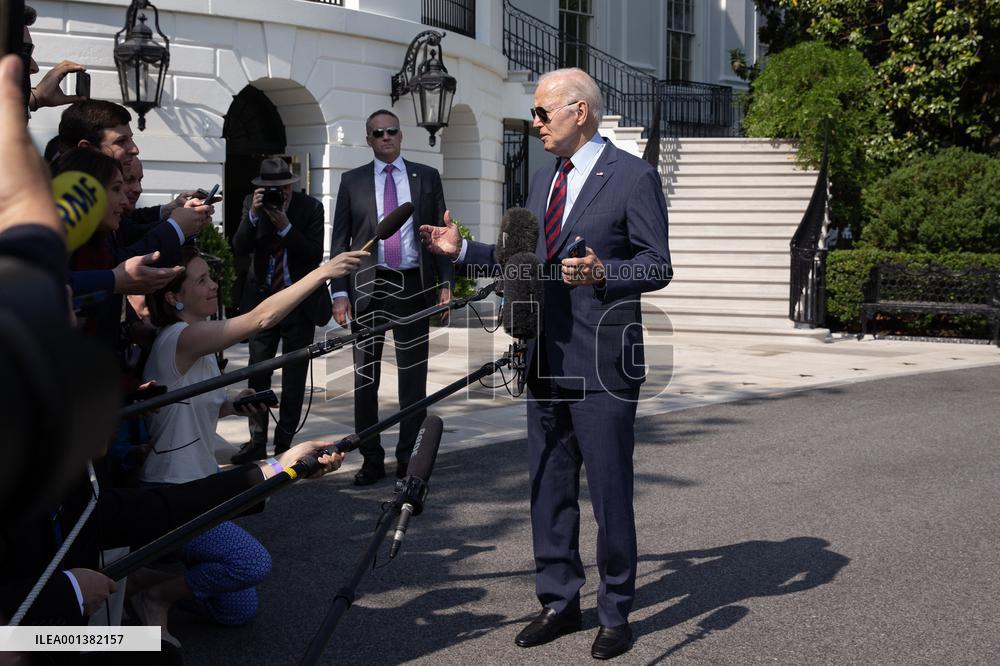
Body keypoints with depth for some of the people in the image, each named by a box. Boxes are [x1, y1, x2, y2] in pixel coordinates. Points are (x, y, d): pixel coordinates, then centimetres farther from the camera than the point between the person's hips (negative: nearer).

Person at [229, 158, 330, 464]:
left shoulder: (310, 207, -9)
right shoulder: (252, 204, -2)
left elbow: (315, 255, -16)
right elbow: (239, 251, -10)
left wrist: (285, 226, -24)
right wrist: (253, 215, -22)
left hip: (300, 301, -2)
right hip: (262, 299, 2)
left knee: (294, 377, 5)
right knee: (257, 372, 0)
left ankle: (284, 443, 14)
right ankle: (257, 441, 9)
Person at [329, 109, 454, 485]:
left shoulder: (427, 177, 9)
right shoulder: (352, 182, 8)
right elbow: (340, 241, 5)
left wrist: (446, 284, -2)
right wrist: (340, 292, -5)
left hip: (414, 285, 0)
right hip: (368, 286, 0)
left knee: (413, 376, 3)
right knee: (365, 378, 4)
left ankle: (408, 458, 12)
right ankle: (371, 460, 13)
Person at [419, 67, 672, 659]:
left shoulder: (633, 177, -8)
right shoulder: (545, 179, 15)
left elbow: (657, 266, -10)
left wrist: (602, 272, -27)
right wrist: (463, 250, 11)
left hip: (602, 364, -7)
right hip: (547, 360, 7)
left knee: (610, 492, 1)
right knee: (549, 488, 14)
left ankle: (616, 614, 16)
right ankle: (560, 601, 27)